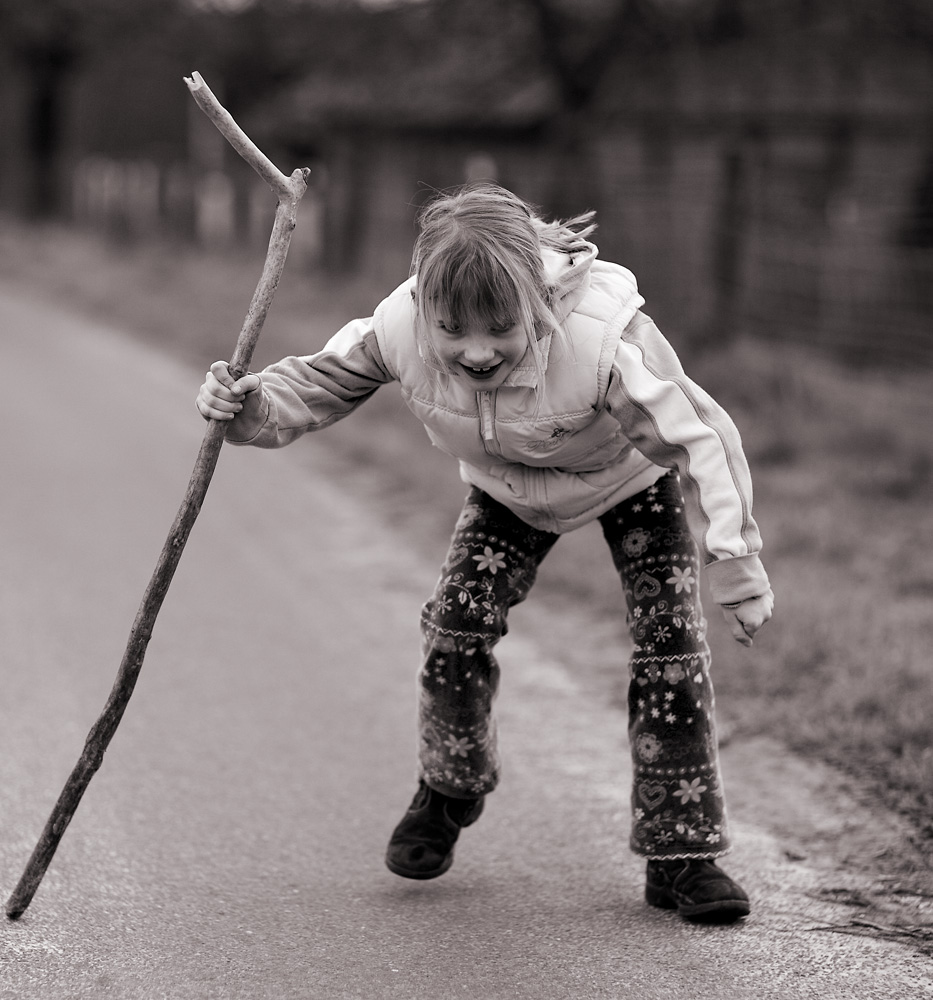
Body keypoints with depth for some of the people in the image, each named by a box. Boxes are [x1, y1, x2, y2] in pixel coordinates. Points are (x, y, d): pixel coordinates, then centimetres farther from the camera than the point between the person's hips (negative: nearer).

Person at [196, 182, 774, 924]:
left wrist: (737, 571, -34)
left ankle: (683, 853, -2)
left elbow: (698, 442, -36)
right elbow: (322, 383, -15)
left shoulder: (604, 341, -46)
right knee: (457, 626, -10)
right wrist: (246, 406, -36)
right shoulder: (400, 329, -34)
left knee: (671, 644, -14)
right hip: (511, 489, 3)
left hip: (633, 478, -3)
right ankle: (449, 792, 20)